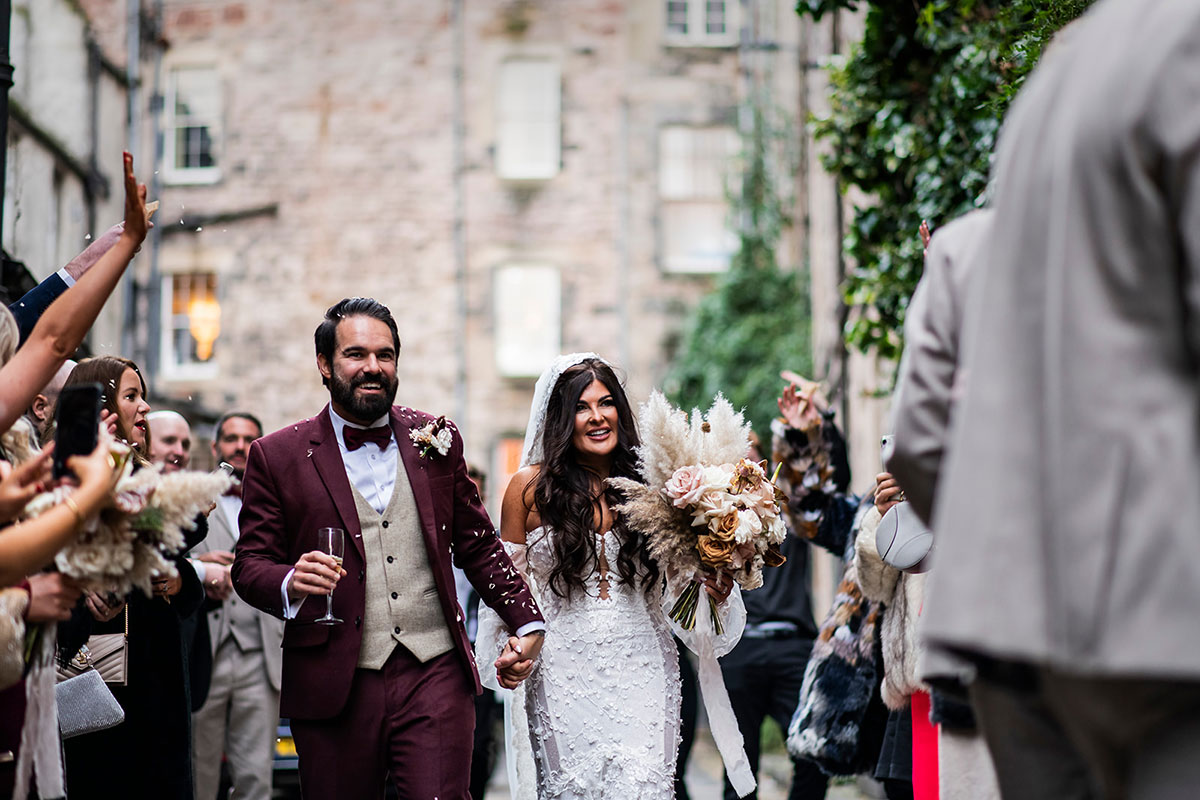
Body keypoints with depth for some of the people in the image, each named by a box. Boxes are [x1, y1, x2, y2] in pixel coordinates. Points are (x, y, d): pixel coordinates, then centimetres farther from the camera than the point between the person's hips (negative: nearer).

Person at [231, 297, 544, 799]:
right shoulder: (278, 457, 3)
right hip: (335, 689, -1)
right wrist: (291, 582, -19)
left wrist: (527, 624, 12)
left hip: (434, 679, 1)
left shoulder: (436, 440, 10)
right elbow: (250, 564, 2)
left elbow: (477, 545, 18)